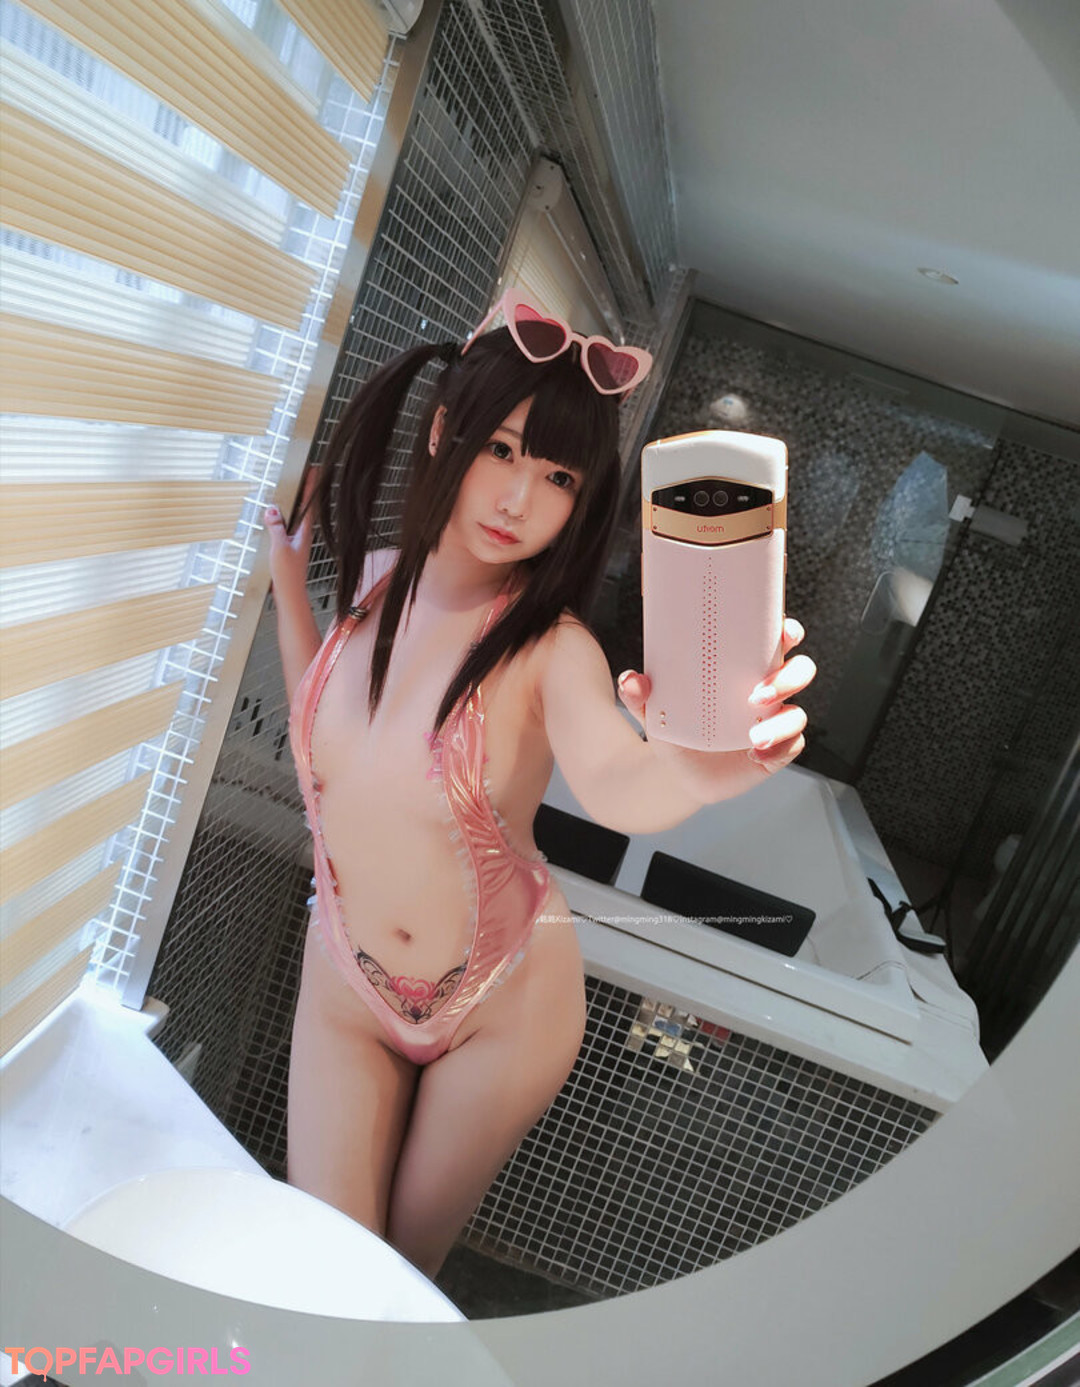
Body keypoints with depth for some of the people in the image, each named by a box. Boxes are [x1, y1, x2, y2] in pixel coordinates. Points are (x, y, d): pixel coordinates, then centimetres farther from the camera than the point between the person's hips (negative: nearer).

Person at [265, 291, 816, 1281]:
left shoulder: (549, 645, -25)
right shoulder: (374, 582, -9)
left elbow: (611, 783, -45)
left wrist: (695, 771, -68)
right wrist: (288, 568, 2)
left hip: (502, 1006, -3)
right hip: (345, 990, 3)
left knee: (405, 1265, 18)